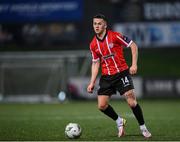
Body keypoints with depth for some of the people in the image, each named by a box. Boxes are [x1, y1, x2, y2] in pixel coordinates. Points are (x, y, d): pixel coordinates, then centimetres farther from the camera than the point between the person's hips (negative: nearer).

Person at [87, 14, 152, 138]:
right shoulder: (93, 45, 5)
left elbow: (133, 46, -5)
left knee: (132, 102, -13)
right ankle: (119, 122, 20)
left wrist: (134, 65, -13)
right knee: (102, 106, -6)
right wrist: (92, 83, 6)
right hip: (106, 77, 5)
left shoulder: (115, 36, -10)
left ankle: (143, 127, 6)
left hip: (122, 73, -4)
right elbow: (95, 63, 13)